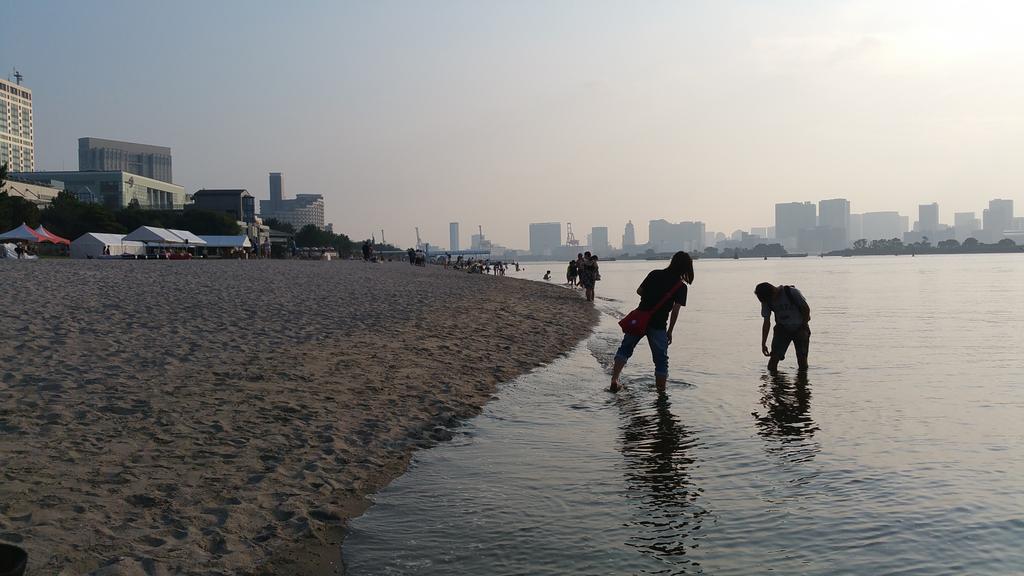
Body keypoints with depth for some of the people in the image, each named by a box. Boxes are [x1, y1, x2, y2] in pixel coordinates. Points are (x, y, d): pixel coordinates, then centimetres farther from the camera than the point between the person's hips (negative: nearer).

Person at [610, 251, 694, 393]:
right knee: (661, 360, 11)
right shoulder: (681, 287, -6)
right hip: (658, 326, -2)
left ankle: (614, 380, 6)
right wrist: (670, 332, 2)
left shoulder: (655, 274, 3)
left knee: (625, 349, 17)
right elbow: (675, 311, -7)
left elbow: (639, 291, 8)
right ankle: (661, 392, 13)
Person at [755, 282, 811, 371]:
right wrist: (763, 344, -5)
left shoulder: (792, 292, -22)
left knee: (802, 357, -5)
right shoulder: (766, 301, -10)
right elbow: (766, 322, -3)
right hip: (782, 329, 2)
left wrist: (803, 328, -9)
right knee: (774, 356, -13)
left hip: (800, 328, -2)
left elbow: (806, 309, -10)